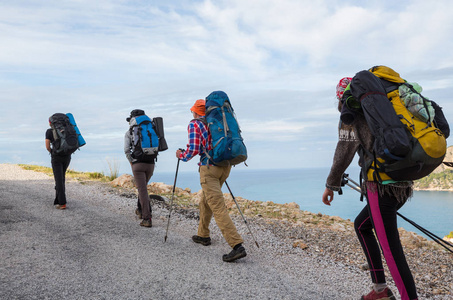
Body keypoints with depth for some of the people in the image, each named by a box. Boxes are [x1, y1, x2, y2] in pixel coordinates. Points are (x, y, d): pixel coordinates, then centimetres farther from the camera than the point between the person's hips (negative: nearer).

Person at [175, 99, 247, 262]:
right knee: (206, 201, 24)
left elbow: (194, 149, -13)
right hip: (225, 166, 8)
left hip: (209, 168, -8)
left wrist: (182, 156, 7)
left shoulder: (194, 124, -2)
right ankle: (203, 235, 35)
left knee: (218, 208, -11)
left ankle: (237, 246, -19)